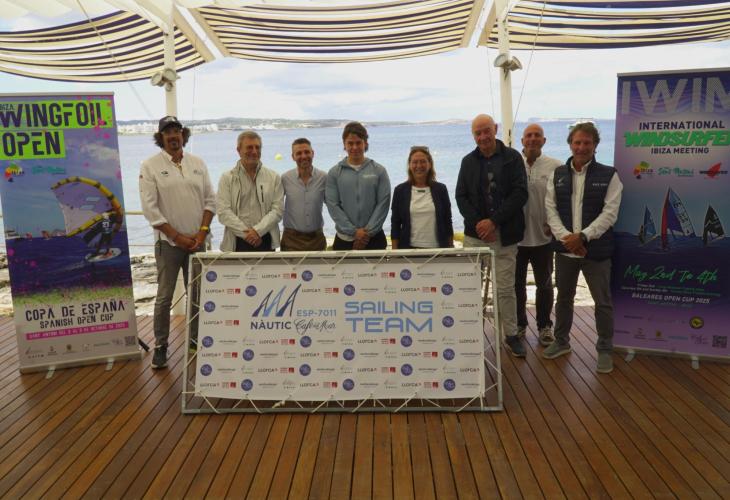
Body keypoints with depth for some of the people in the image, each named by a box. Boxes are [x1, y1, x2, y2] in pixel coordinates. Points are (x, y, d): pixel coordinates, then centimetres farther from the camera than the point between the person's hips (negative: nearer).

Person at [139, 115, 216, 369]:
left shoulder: (198, 163, 7)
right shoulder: (150, 166, -3)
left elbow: (210, 200, 7)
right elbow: (150, 208, -8)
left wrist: (202, 232, -5)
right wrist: (177, 236, -10)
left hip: (197, 240, 3)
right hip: (168, 241, -3)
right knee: (164, 297, 2)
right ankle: (160, 346, 15)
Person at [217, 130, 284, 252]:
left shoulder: (273, 177, 8)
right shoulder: (227, 178, 5)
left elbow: (278, 209, 0)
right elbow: (223, 213, -4)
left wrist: (258, 230, -13)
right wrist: (247, 233, -12)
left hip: (266, 241, 1)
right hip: (237, 243, -1)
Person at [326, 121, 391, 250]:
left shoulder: (379, 171, 3)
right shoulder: (334, 173, 2)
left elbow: (383, 204, -3)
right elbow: (332, 205, -4)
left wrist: (368, 232, -12)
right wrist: (354, 231, -12)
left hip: (374, 238, 0)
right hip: (344, 239, 0)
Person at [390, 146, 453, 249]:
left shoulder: (440, 189, 6)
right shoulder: (400, 190, 4)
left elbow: (448, 222, 9)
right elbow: (395, 225, 4)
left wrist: (451, 250, 6)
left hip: (437, 248, 1)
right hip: (409, 248, -1)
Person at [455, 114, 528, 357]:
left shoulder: (512, 157, 1)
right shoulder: (468, 161, 9)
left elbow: (520, 193, -6)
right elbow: (461, 196, 6)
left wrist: (493, 221, -14)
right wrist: (477, 223, -9)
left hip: (504, 234, -2)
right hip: (475, 233, 2)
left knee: (506, 288, 4)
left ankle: (511, 335, 18)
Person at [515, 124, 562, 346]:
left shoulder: (556, 167, -2)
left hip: (543, 237, 0)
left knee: (544, 285, 12)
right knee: (517, 284, 12)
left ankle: (544, 326, 27)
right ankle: (519, 324, 29)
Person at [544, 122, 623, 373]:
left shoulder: (609, 175, -3)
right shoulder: (557, 175, 6)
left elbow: (610, 213, -11)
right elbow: (551, 210, -1)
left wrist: (583, 236, -21)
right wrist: (566, 237, -15)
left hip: (596, 250, -3)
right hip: (564, 249, 3)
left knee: (603, 302, 6)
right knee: (563, 297, 16)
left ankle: (605, 349, 22)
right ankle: (561, 341, 33)